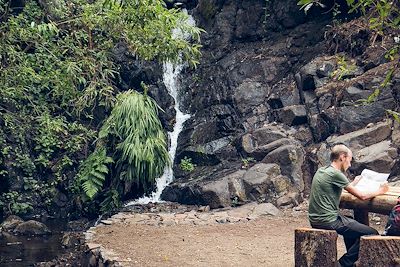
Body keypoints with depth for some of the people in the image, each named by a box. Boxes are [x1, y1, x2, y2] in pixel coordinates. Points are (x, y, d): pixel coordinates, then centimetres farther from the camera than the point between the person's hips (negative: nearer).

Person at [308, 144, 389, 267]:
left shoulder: (321, 171, 11)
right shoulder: (335, 174, -16)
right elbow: (362, 196, -12)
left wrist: (353, 183, 33)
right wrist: (380, 191, 5)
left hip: (315, 219, 10)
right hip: (327, 221, -10)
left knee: (352, 224, 34)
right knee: (372, 234, -5)